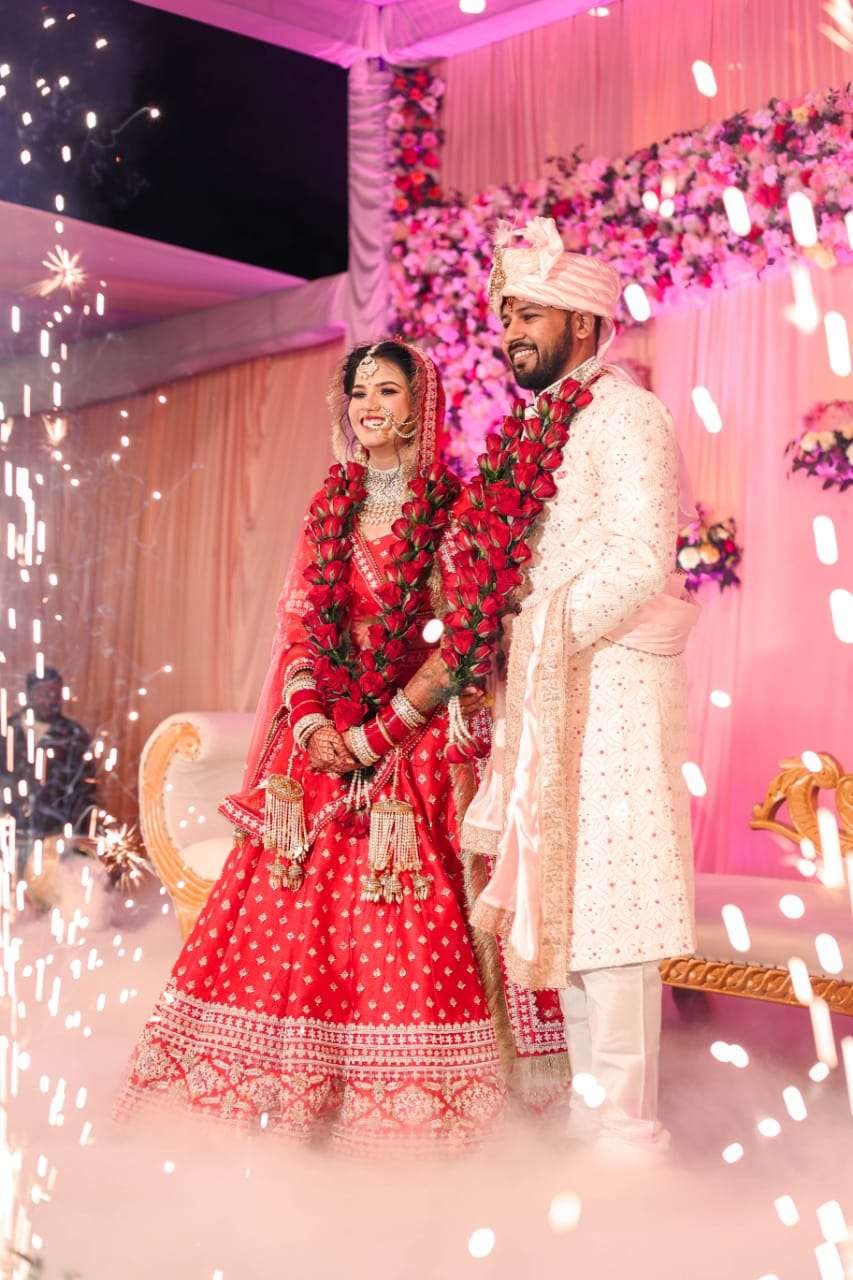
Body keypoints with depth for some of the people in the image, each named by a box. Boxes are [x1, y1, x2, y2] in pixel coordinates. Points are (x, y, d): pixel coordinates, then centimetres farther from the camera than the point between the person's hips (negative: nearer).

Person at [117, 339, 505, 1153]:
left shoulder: (450, 511, -1)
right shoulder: (330, 505, 13)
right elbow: (299, 626, 10)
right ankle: (307, 1099, 13)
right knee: (294, 918, 2)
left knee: (395, 929, -6)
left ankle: (392, 1109, 7)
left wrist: (374, 735, -12)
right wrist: (309, 722, -6)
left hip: (408, 743, -4)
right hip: (317, 743, 4)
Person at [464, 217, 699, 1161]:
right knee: (562, 892, 12)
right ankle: (592, 1105, 23)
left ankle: (626, 1124, 3)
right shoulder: (545, 424, 19)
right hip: (552, 691, 9)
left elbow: (641, 564, -19)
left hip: (610, 684, -9)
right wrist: (516, 661, 8)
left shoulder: (622, 413, -8)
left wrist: (549, 633, -15)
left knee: (605, 892, -6)